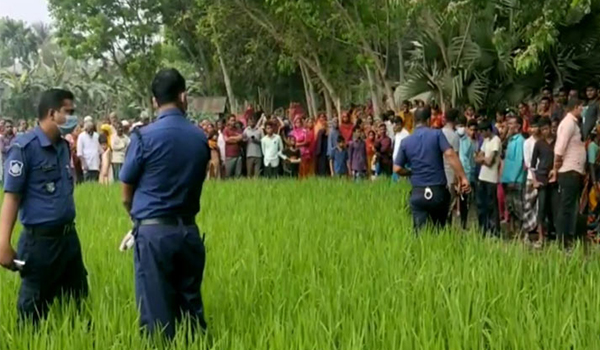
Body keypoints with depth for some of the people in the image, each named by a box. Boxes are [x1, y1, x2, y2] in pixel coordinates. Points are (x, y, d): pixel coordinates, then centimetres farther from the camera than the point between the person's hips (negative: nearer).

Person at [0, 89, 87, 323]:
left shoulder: (63, 146, 10)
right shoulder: (24, 147, -12)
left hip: (69, 237, 7)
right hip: (40, 241, -7)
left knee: (77, 303, 17)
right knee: (35, 309, 6)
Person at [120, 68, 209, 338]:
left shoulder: (145, 136, -7)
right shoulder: (201, 138, 3)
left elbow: (126, 196, 1)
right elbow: (195, 184, 9)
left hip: (154, 231, -4)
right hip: (188, 230, 4)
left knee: (157, 313, 1)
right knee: (191, 308, 13)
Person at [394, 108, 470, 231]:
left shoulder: (406, 142, 5)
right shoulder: (437, 134, -2)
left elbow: (397, 168, 3)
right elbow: (450, 154, -15)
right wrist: (463, 177, -14)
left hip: (418, 193, 1)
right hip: (438, 191, -1)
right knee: (440, 229, 18)